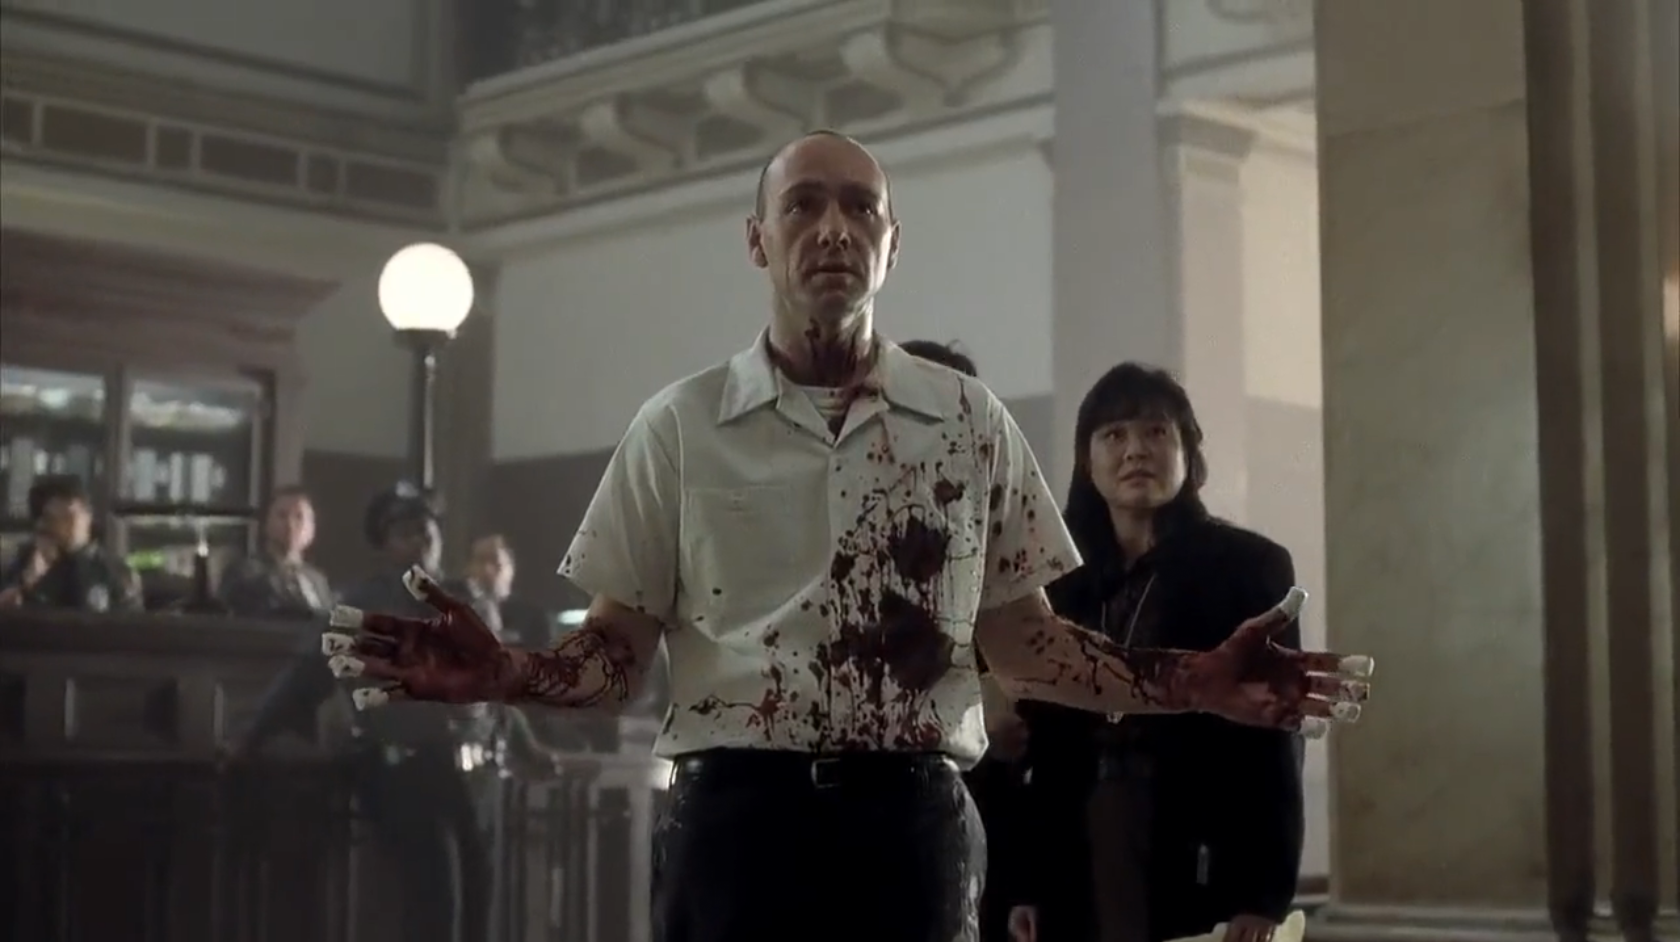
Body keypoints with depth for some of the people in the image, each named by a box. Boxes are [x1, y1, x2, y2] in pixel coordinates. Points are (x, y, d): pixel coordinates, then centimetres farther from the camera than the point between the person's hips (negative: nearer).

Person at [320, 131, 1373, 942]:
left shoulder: (972, 423, 8)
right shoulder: (679, 427, 4)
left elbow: (1024, 639, 11)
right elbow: (618, 651, 4)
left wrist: (1199, 681, -2)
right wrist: (506, 672, -17)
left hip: (914, 823, 1)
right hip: (737, 819, -1)